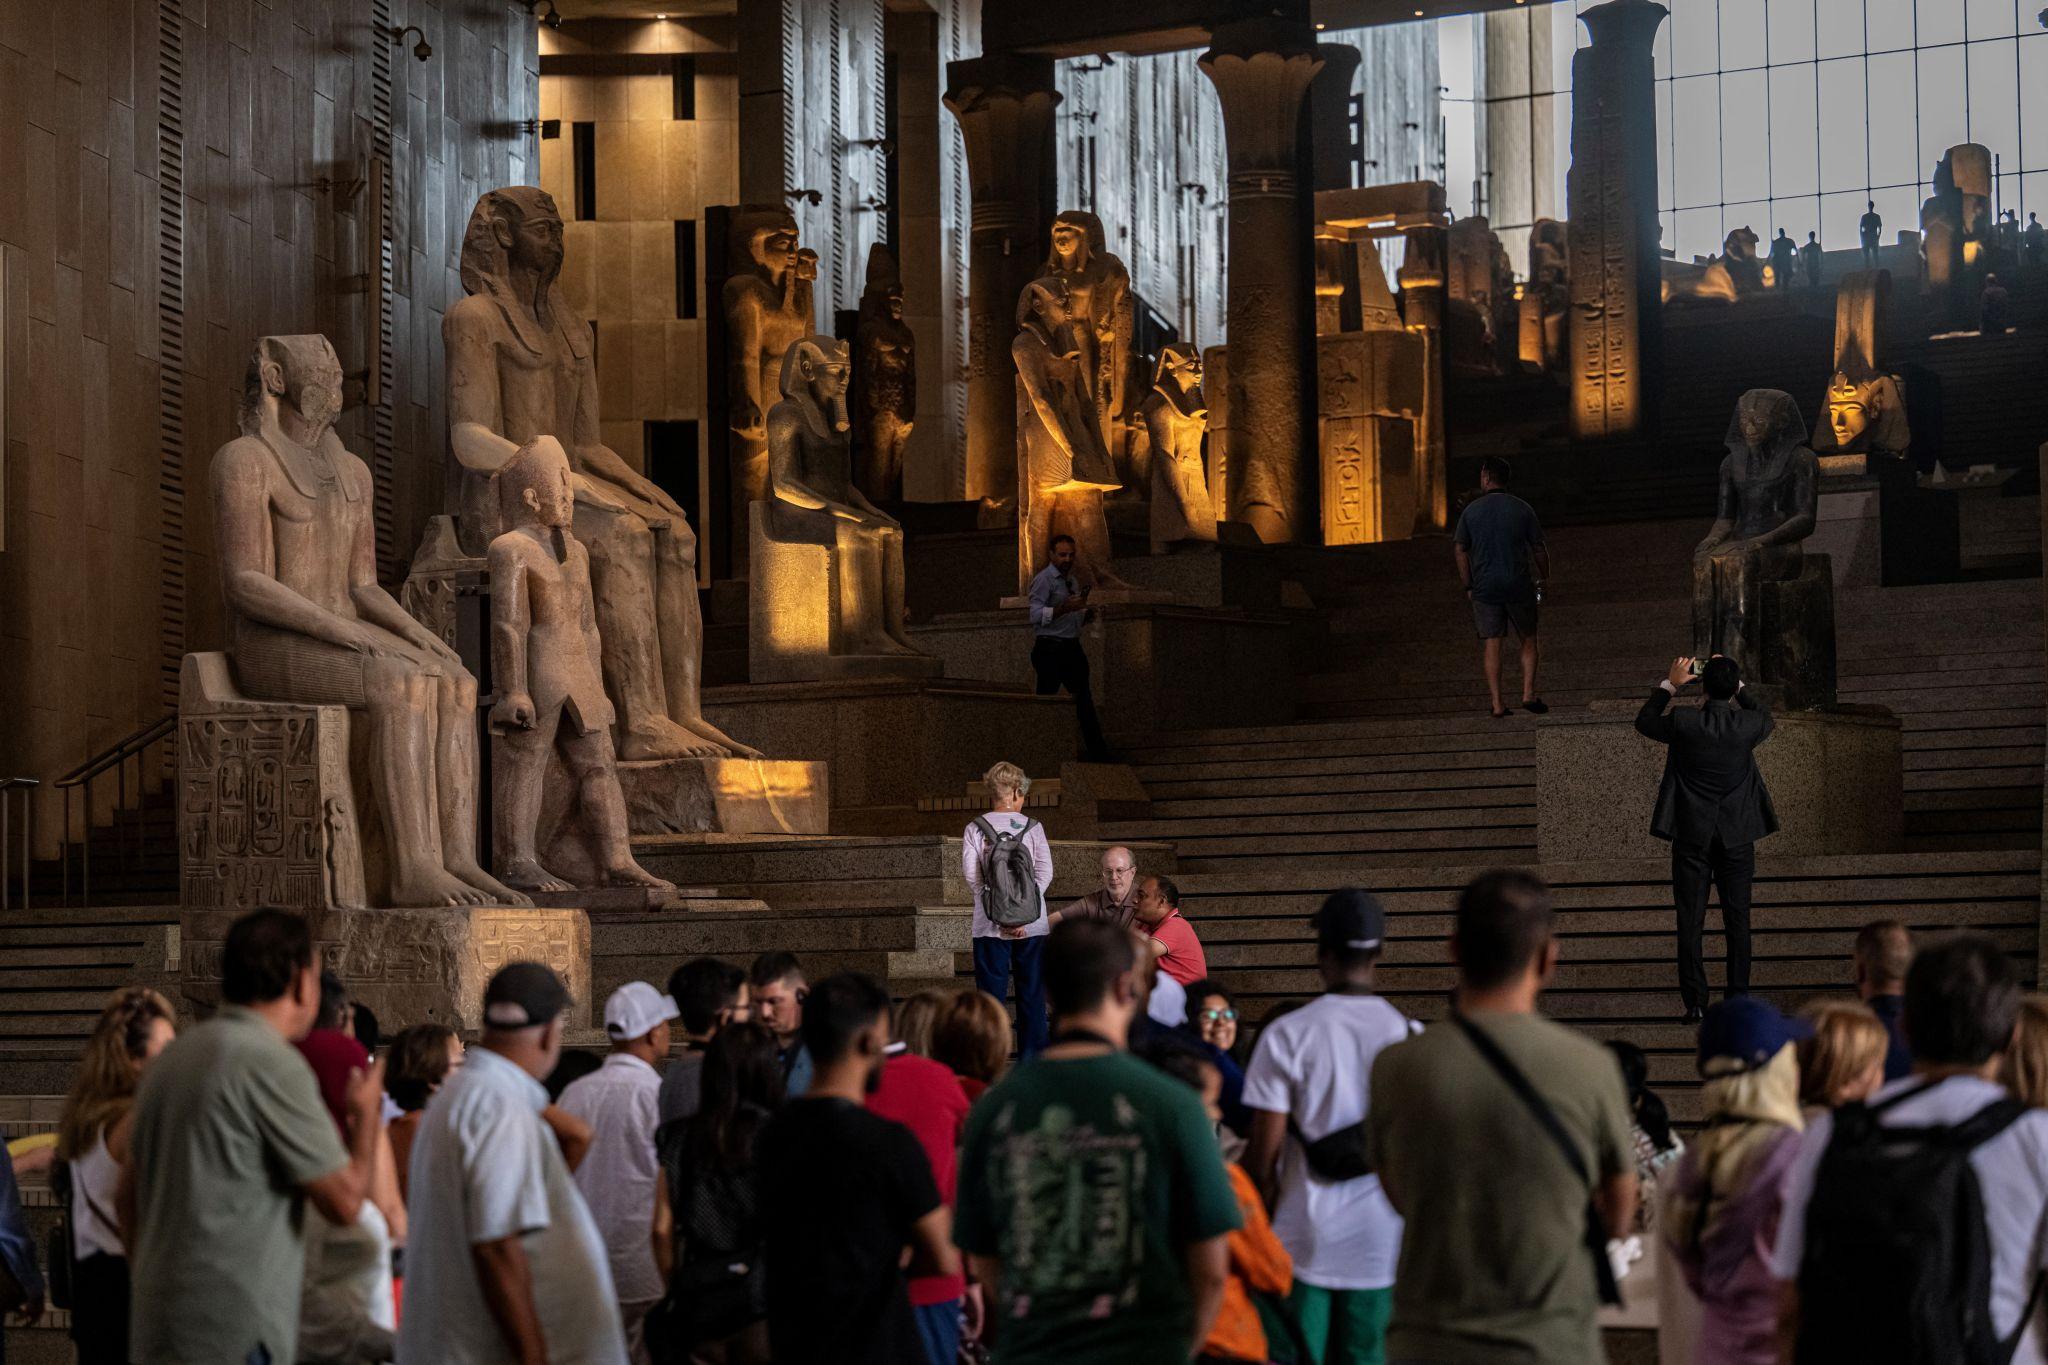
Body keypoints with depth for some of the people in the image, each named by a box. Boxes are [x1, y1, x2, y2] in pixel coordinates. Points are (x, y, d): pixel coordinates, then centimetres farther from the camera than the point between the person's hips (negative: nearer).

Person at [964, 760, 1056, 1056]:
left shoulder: (975, 828, 1)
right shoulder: (1032, 827, 1)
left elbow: (971, 875, -8)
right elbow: (1045, 873, -7)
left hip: (991, 927, 0)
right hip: (1033, 926, 0)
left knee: (991, 993, 3)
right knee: (1031, 994, 7)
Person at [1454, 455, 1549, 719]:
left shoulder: (1471, 511, -1)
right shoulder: (1522, 509, -2)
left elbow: (1461, 551, 1)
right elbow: (1539, 549, 2)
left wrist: (1468, 586, 11)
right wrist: (1543, 578, 18)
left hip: (1484, 587, 0)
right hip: (1519, 585, 0)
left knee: (1491, 643, 5)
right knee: (1528, 640, 13)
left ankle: (1497, 704, 1)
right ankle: (1528, 694, 2)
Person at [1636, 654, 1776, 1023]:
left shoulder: (1683, 723, -14)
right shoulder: (1748, 726, -10)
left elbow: (1644, 722, 7)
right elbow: (1765, 716, 16)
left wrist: (1670, 685, 13)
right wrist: (1736, 685, 17)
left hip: (1691, 836, -1)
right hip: (1737, 836, 1)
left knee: (1690, 919, 3)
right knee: (1738, 919, 8)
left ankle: (1695, 1003, 1)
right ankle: (1738, 1000, 9)